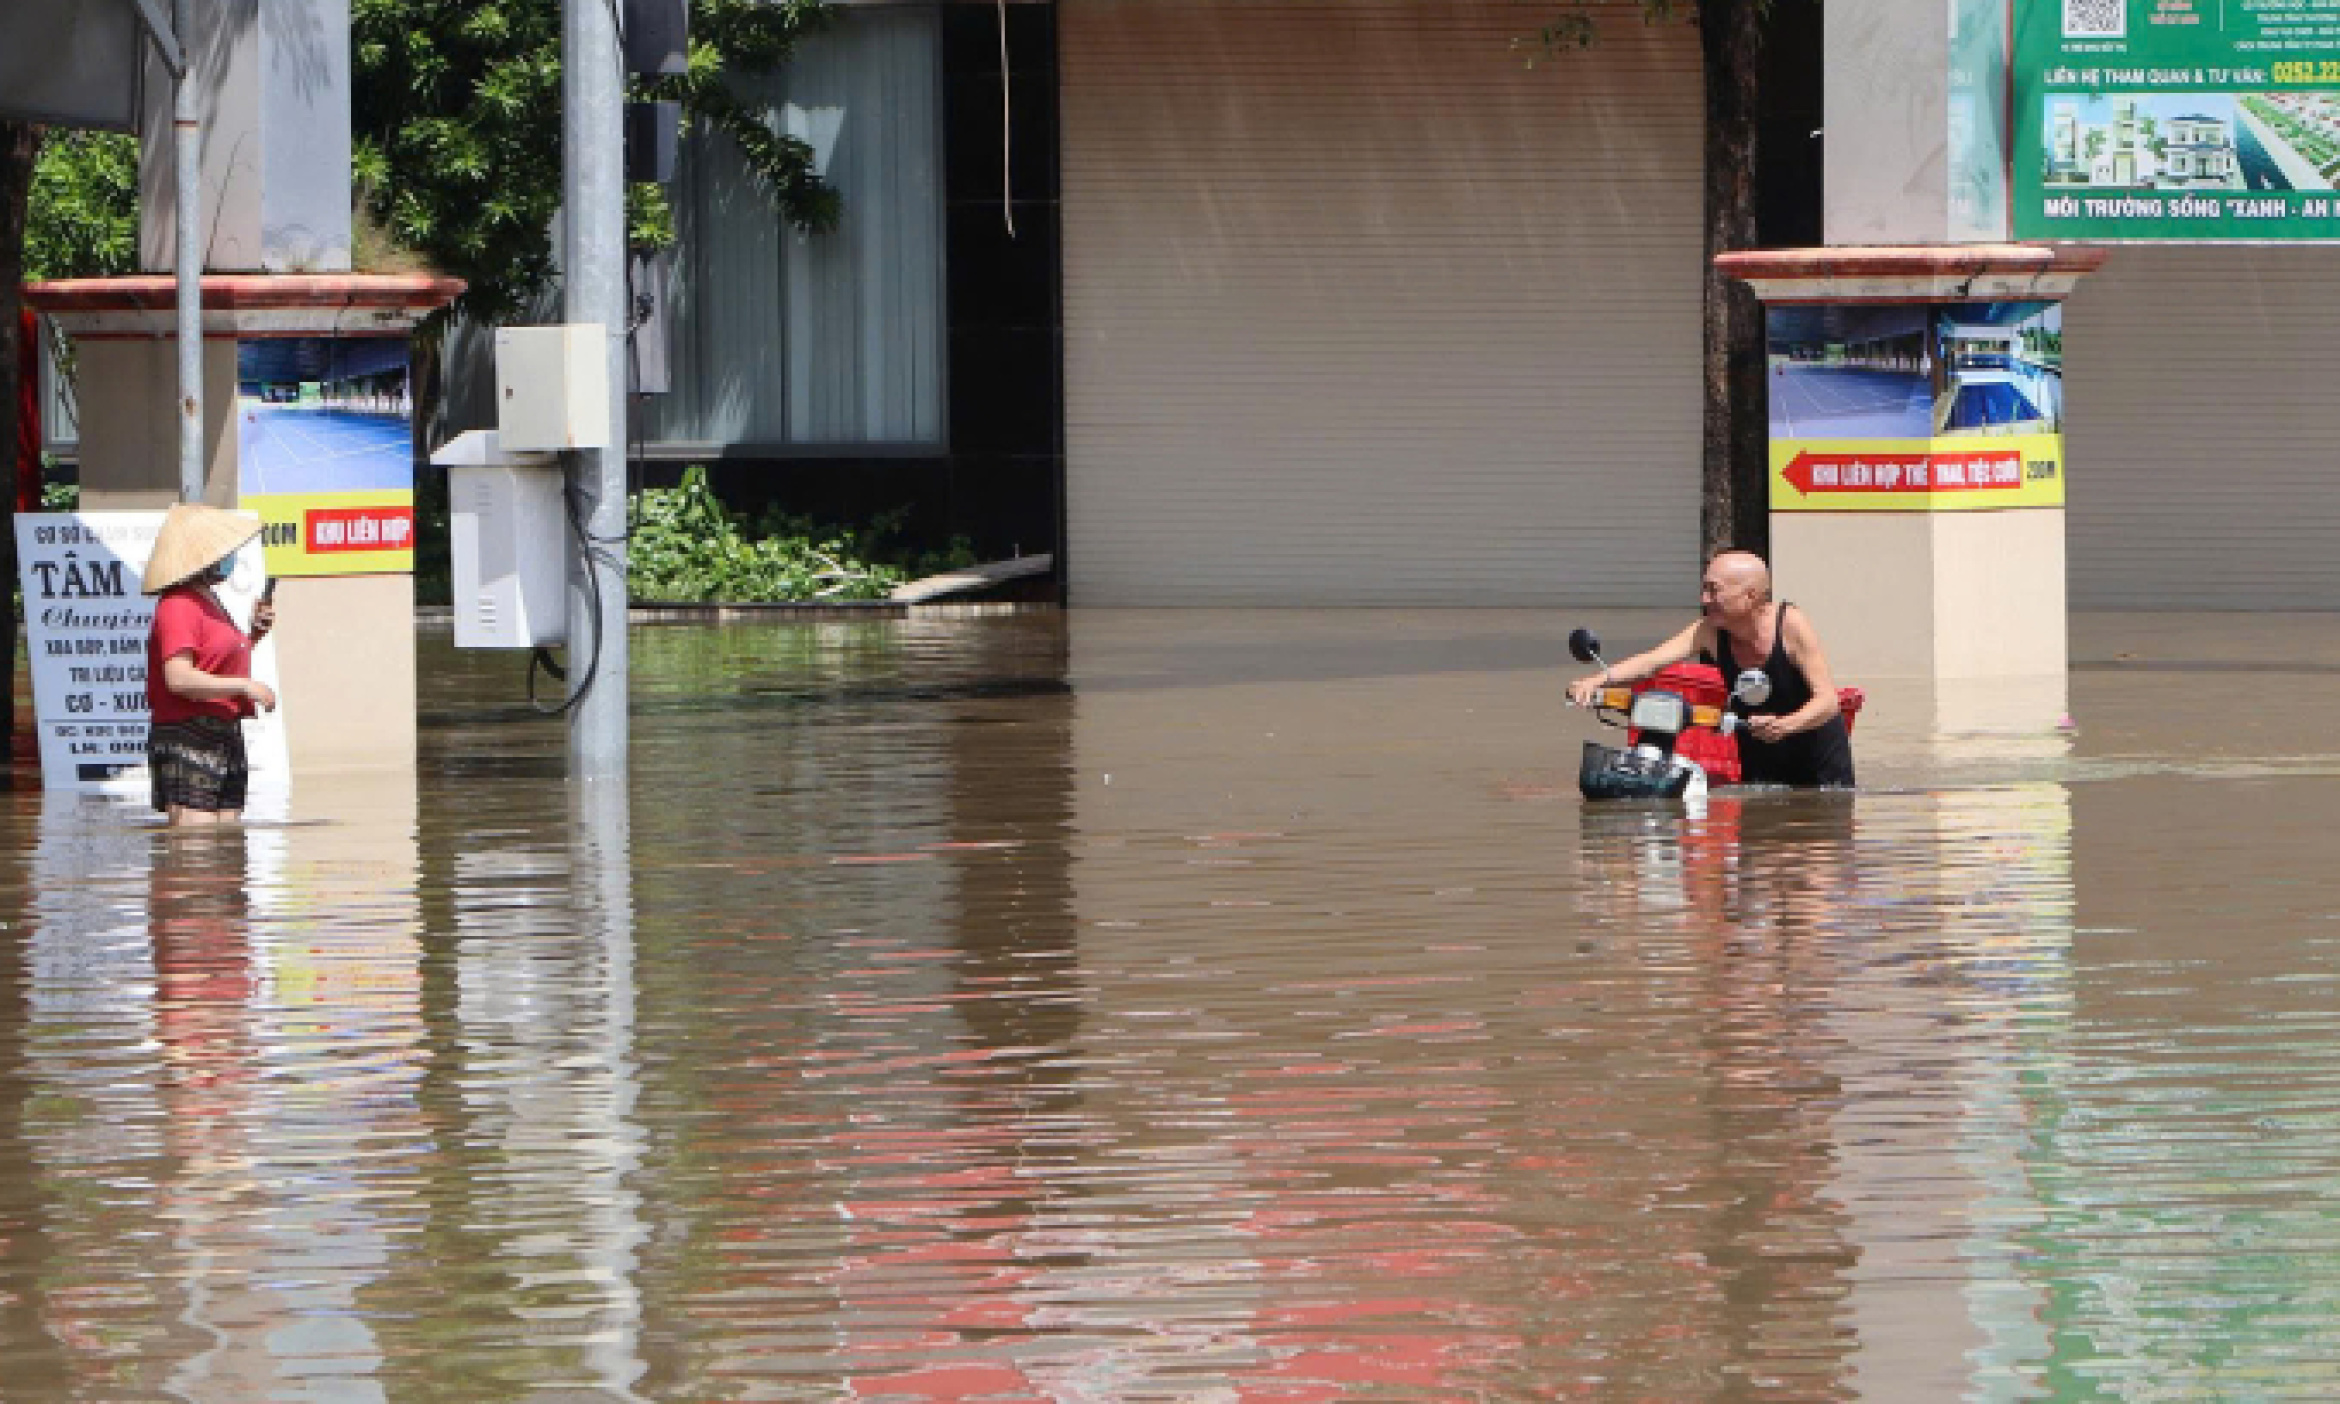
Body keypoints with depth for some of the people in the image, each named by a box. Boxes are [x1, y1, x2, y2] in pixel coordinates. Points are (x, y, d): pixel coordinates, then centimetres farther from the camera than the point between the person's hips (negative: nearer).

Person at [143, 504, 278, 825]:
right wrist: (244, 686, -17)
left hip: (227, 737, 10)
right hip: (189, 739, -10)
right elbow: (179, 678, -22)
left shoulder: (210, 602, 19)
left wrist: (254, 636, 15)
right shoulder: (178, 607, -12)